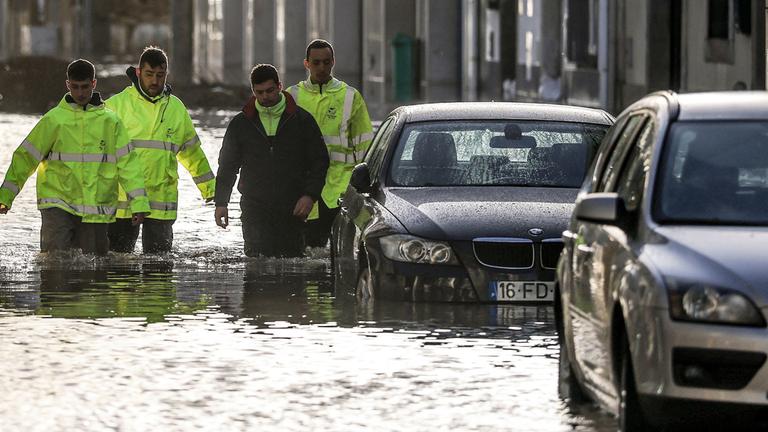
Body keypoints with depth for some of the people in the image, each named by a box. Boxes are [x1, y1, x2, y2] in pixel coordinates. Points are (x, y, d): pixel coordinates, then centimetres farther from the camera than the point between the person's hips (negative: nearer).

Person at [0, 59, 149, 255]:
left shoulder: (110, 121, 5)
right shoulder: (54, 120, 1)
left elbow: (127, 162, 6)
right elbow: (26, 157, 3)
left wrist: (138, 203, -1)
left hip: (97, 210, 2)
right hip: (58, 205, -2)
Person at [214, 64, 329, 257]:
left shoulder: (302, 120, 4)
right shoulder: (241, 124, 9)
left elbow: (319, 161, 7)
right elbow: (227, 165, 14)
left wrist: (310, 195, -6)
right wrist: (221, 203, 6)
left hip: (292, 210, 0)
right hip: (255, 209, 0)